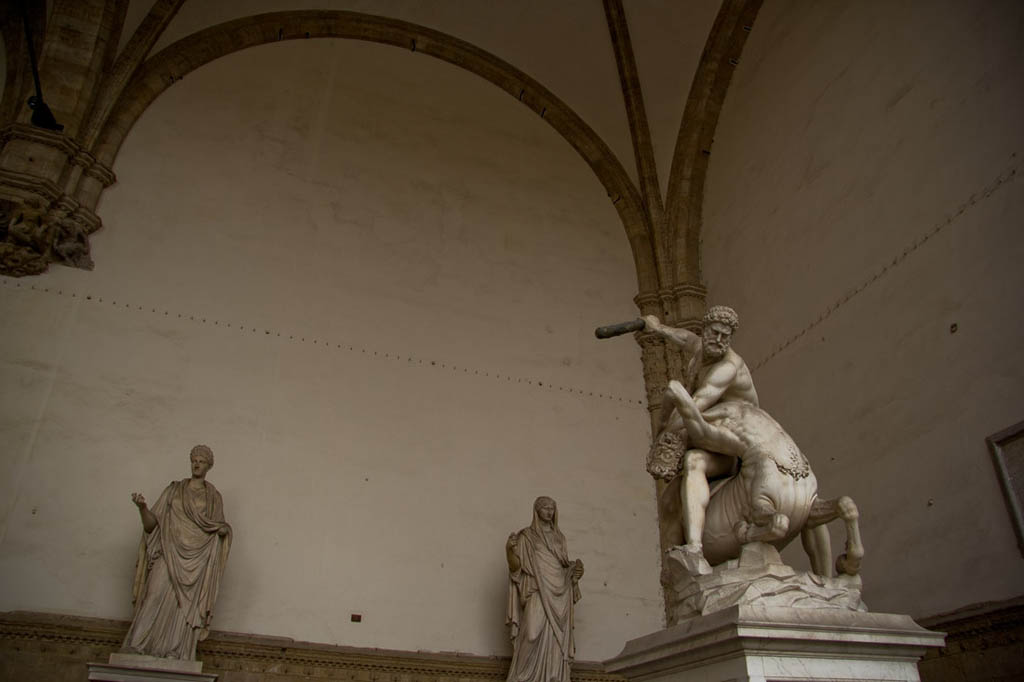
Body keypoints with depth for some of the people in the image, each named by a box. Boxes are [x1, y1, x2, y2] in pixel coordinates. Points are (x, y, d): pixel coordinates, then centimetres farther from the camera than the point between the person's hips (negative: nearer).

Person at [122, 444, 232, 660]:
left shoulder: (213, 497, 11)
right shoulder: (174, 490, 10)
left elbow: (218, 530, 11)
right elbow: (151, 523, 5)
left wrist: (223, 531, -12)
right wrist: (142, 507, -15)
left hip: (196, 562, 0)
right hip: (169, 555, 0)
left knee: (185, 608, -4)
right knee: (156, 601, -13)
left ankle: (175, 658, 1)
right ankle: (138, 651, -5)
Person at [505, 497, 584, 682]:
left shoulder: (559, 537, 17)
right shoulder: (526, 536, 2)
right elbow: (515, 566, -5)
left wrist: (575, 568, 1)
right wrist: (509, 549, -24)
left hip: (559, 596, 5)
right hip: (538, 595, -5)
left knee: (555, 642, 0)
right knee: (533, 639, -15)